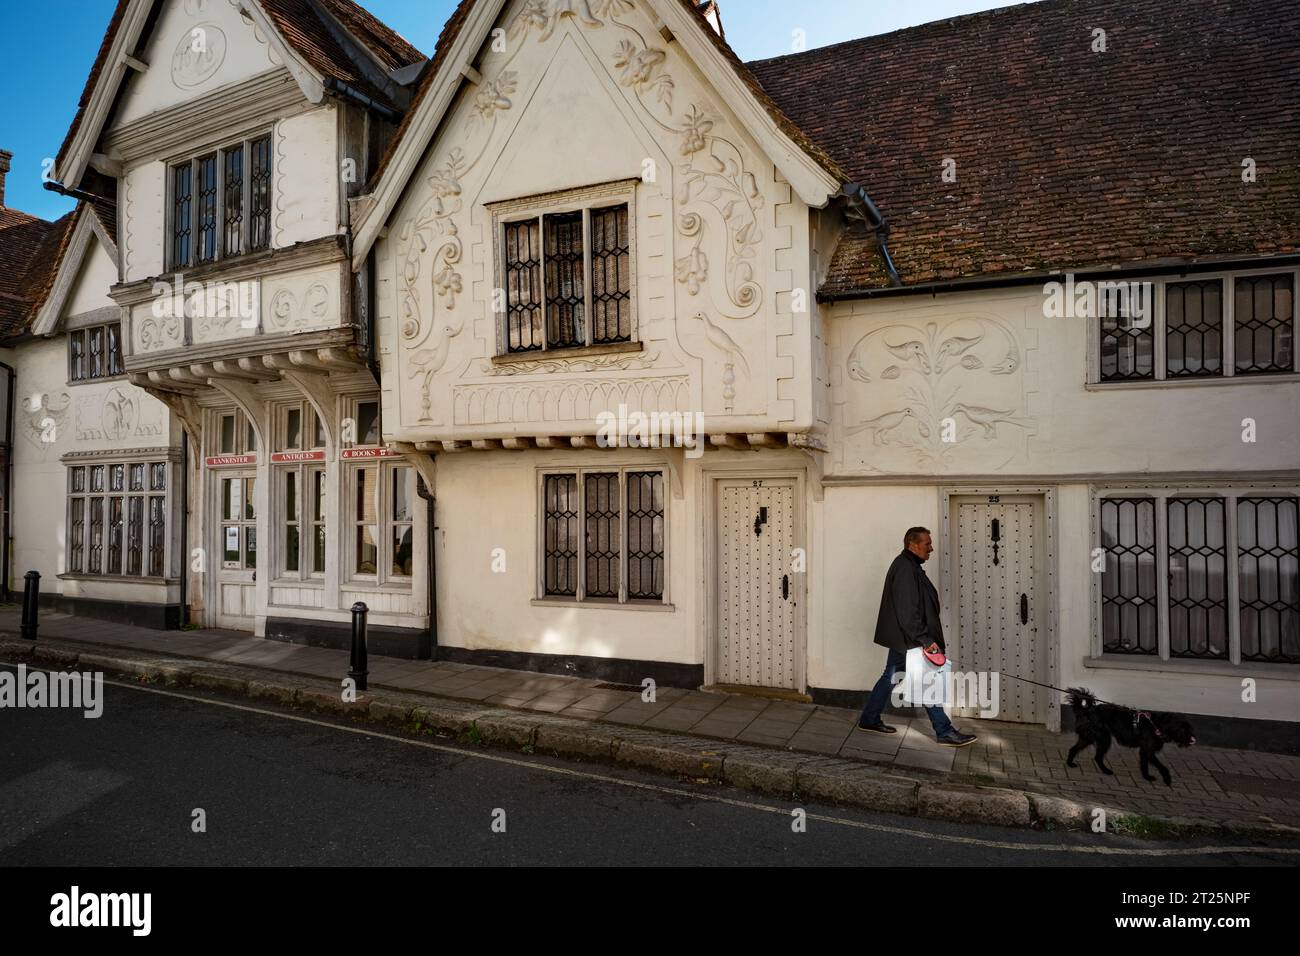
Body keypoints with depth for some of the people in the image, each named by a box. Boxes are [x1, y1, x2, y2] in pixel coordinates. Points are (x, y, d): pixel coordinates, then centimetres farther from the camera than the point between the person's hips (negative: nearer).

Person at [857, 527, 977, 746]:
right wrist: (925, 640, -22)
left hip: (901, 638, 11)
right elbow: (908, 612, -25)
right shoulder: (906, 569, -20)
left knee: (890, 677, 15)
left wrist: (926, 638, 21)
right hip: (908, 639, -11)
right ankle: (944, 732, 7)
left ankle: (869, 720, 22)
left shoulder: (907, 566, 15)